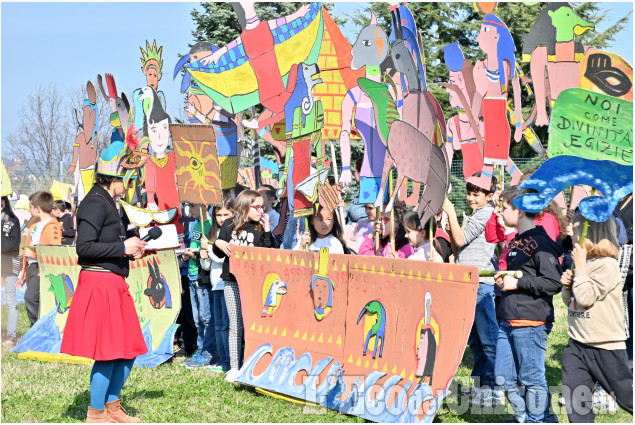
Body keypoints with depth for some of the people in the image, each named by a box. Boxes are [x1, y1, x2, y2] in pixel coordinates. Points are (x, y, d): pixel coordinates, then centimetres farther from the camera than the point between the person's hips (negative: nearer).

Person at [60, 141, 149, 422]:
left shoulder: (107, 203, 17)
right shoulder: (95, 203, -13)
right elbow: (85, 247, -20)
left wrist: (131, 252, 10)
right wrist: (123, 248, -16)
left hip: (114, 284, 10)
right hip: (99, 284, -10)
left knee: (128, 350, 13)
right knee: (109, 352, -5)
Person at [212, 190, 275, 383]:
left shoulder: (261, 228, 4)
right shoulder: (229, 225, 6)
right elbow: (218, 253, 11)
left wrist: (267, 231, -11)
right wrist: (218, 244, -10)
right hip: (233, 282, 1)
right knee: (236, 326, 4)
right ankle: (234, 368, 10)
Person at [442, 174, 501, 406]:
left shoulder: (487, 214, -8)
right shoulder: (471, 216, 21)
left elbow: (461, 240, -13)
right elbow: (457, 250, 20)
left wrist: (451, 213, -6)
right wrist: (449, 223, 8)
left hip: (483, 284, -10)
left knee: (488, 340, -7)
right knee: (474, 340, 13)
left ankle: (495, 390, -3)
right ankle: (481, 387, 19)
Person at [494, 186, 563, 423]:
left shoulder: (540, 242, -12)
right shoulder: (516, 241, 16)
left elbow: (553, 283, -21)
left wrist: (517, 283, -16)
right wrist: (504, 279, 10)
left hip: (530, 323, -9)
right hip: (507, 321, 9)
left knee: (532, 379, 1)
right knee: (505, 378, 11)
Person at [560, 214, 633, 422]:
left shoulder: (607, 265, -15)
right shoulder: (583, 264, 8)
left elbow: (586, 298, -23)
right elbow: (570, 301, 18)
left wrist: (580, 266, -15)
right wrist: (567, 286, -2)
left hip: (606, 347, -7)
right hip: (577, 346, 7)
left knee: (627, 397, 5)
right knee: (575, 406, 5)